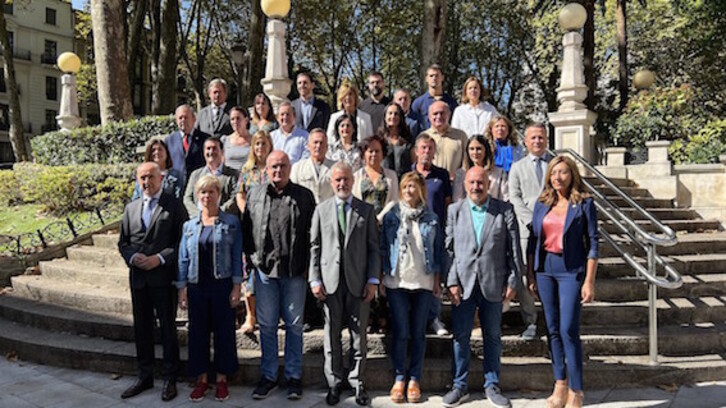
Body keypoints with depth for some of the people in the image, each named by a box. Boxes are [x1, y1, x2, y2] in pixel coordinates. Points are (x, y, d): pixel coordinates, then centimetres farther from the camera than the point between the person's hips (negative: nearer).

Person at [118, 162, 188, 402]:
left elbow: (182, 240, -7)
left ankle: (170, 379, 15)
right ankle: (144, 376, 27)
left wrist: (160, 258, -16)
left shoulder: (174, 206, -2)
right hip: (138, 277, 5)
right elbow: (123, 242, 15)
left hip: (164, 276, -5)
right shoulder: (131, 208, 13)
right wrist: (132, 257, -5)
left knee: (168, 328, 3)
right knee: (142, 328, 13)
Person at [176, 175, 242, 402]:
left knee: (224, 332, 5)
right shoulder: (190, 226, 7)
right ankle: (201, 379, 22)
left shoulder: (231, 222, -1)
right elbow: (183, 259, 8)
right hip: (196, 287, 3)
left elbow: (237, 257, -3)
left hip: (222, 286, -2)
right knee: (197, 332, 8)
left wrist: (236, 287, -8)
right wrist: (181, 290, 4)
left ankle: (222, 379, 20)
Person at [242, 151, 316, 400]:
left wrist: (307, 265, -3)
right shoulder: (254, 195, 8)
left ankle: (293, 376, 20)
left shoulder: (304, 196, 3)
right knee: (267, 325, 9)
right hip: (264, 268, 2)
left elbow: (311, 233, 3)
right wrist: (252, 258, 2)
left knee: (294, 324, 7)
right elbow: (246, 230, 10)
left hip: (294, 270, -1)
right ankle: (268, 376, 22)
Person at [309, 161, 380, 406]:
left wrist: (373, 280, -4)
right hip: (330, 282, 1)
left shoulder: (366, 210, 6)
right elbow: (315, 247, 5)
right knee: (332, 335, 8)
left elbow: (374, 248, 3)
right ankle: (334, 383, 21)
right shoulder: (321, 210, 8)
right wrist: (315, 279, -2)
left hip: (359, 282, 0)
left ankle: (357, 382, 20)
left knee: (358, 334, 6)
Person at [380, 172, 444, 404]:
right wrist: (381, 279, -2)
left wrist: (437, 282, 4)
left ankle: (414, 379, 16)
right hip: (397, 282, -1)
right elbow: (383, 249, 3)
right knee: (400, 332, 1)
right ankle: (399, 378, 13)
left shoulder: (431, 219, 7)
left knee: (418, 333, 5)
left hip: (423, 282, 1)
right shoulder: (391, 217, 4)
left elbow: (438, 252, 9)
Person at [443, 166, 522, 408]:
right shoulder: (454, 210, 5)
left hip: (493, 283, 0)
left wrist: (513, 281, -2)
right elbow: (449, 249, 2)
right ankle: (460, 386, 20)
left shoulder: (505, 210, 2)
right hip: (463, 283, 0)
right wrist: (452, 281, -5)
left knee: (493, 336, 11)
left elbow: (514, 249, 2)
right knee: (460, 336, 6)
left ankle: (492, 386, 25)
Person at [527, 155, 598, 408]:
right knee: (552, 330, 10)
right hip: (545, 270, 4)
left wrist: (589, 281, -10)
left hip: (571, 271, -4)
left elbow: (593, 244, -5)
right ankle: (560, 385, 23)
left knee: (568, 330, -8)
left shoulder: (584, 203, -3)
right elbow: (533, 241, 10)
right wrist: (530, 275, 7)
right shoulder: (542, 203, 9)